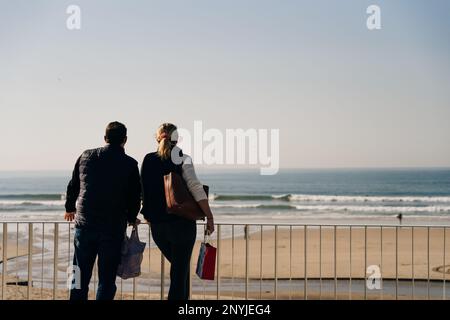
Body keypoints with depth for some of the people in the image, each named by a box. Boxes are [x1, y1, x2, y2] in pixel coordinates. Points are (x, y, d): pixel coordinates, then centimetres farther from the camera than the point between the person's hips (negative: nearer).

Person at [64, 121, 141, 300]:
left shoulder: (86, 157, 4)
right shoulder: (130, 164, -4)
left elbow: (73, 186, 13)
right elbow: (134, 196, 2)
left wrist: (70, 208, 31)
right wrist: (131, 218, 22)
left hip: (84, 224, 3)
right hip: (114, 227, -2)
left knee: (80, 278, 11)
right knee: (107, 279, 4)